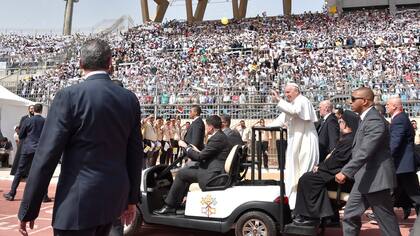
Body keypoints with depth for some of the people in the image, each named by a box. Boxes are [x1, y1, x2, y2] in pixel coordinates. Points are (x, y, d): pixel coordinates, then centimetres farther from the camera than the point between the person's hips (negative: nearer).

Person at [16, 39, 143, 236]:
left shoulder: (69, 96, -13)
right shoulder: (130, 99, 2)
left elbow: (46, 156, -13)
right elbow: (135, 154, 7)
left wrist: (28, 210, -4)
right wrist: (131, 198, 17)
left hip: (79, 201, -6)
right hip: (114, 197, 6)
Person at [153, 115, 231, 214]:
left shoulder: (217, 138, -18)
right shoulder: (220, 136, 13)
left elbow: (199, 157, -18)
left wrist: (186, 147, -5)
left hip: (212, 175, -11)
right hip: (213, 169, 11)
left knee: (181, 173, -7)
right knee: (185, 169, 21)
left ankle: (169, 206, 3)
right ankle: (176, 203, 25)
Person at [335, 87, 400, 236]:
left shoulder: (374, 120, -20)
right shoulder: (366, 118, 14)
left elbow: (365, 151, -29)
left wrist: (345, 172, -31)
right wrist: (348, 172, 21)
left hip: (375, 178, -10)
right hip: (364, 178, 10)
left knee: (385, 219, 3)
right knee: (350, 215, 11)